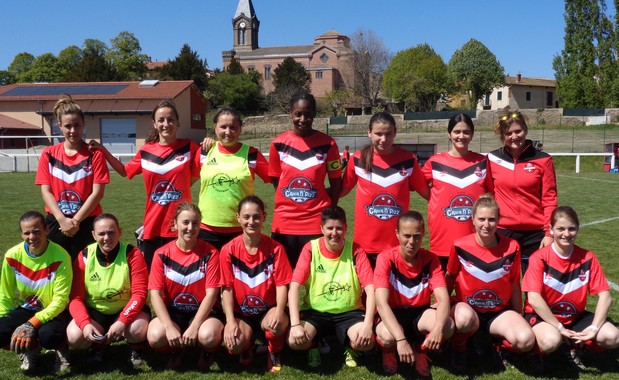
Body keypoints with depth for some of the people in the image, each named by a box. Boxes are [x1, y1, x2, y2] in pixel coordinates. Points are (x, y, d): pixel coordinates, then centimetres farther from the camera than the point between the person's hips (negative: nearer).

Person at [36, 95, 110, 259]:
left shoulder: (94, 154, -2)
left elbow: (97, 193, -7)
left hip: (87, 223, -2)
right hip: (56, 223, 2)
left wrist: (76, 220, -12)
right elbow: (46, 191, 0)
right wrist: (62, 219, -12)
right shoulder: (49, 154, 4)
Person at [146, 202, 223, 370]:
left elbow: (211, 294, -13)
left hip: (202, 311, -1)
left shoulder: (210, 253, -8)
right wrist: (169, 327, -24)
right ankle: (176, 350, 7)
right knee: (155, 337, -31)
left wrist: (194, 327, -24)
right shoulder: (162, 254, -5)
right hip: (172, 311, 1)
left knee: (209, 336, -35)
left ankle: (207, 351, 6)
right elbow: (155, 294, -10)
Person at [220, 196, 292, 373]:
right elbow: (227, 288, -7)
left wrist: (279, 310, -29)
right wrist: (230, 321, -18)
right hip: (241, 312, 1)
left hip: (268, 309, 0)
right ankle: (246, 348, 14)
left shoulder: (275, 248, -8)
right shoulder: (229, 250, -8)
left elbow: (281, 284, -11)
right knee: (233, 345, -28)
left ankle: (274, 353, 2)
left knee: (278, 324, -36)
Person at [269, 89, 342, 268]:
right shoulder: (278, 144, 1)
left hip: (316, 224, -1)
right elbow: (275, 180, 11)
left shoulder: (327, 144, -2)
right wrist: (290, 199, 6)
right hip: (284, 223, 2)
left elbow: (336, 183, 5)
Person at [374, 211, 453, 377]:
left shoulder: (430, 259, -11)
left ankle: (421, 350, 5)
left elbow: (443, 299, -21)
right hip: (393, 314, -3)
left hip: (420, 313, 3)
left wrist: (438, 327, -44)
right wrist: (401, 339, -44)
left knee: (447, 326, -29)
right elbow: (381, 303, -30)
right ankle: (389, 350, 3)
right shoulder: (386, 259, -20)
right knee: (387, 336, -37)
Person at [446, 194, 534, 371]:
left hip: (499, 311, 2)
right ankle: (458, 347, -4)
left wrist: (519, 317, 11)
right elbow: (450, 278, 6)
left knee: (526, 340, -27)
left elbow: (514, 285, 5)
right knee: (466, 318, -40)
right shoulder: (460, 246, -12)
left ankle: (499, 345, 9)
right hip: (467, 308, -1)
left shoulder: (511, 247, -8)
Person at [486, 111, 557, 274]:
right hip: (502, 231, 1)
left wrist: (549, 233, -5)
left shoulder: (542, 159, 0)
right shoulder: (493, 159, 2)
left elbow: (549, 199, 0)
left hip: (535, 233, 0)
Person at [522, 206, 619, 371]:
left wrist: (594, 328, -23)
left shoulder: (587, 258, -6)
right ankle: (538, 350, 0)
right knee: (551, 341, -36)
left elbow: (605, 296, -10)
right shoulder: (539, 258, -17)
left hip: (575, 316, 5)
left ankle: (574, 346, 10)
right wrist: (559, 327, -24)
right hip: (542, 316, -4)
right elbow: (534, 299, -24)